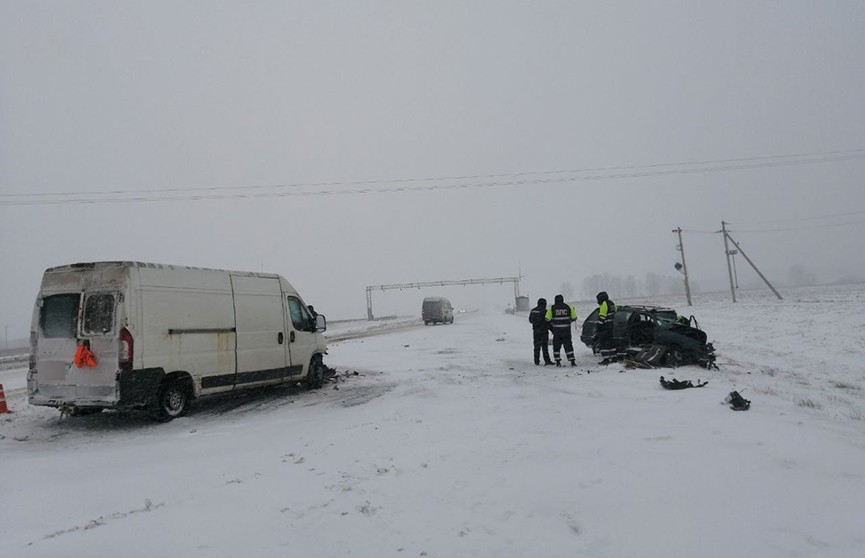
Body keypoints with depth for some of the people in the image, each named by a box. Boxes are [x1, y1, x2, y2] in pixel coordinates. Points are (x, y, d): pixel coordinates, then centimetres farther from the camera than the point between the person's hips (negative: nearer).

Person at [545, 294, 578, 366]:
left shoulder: (552, 308, -1)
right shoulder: (568, 307, 4)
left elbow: (547, 319, -2)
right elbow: (574, 317, 9)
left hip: (556, 330, -1)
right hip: (566, 330, 1)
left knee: (556, 346, 10)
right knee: (568, 345, 6)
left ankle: (558, 361, 7)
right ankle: (572, 361, 2)